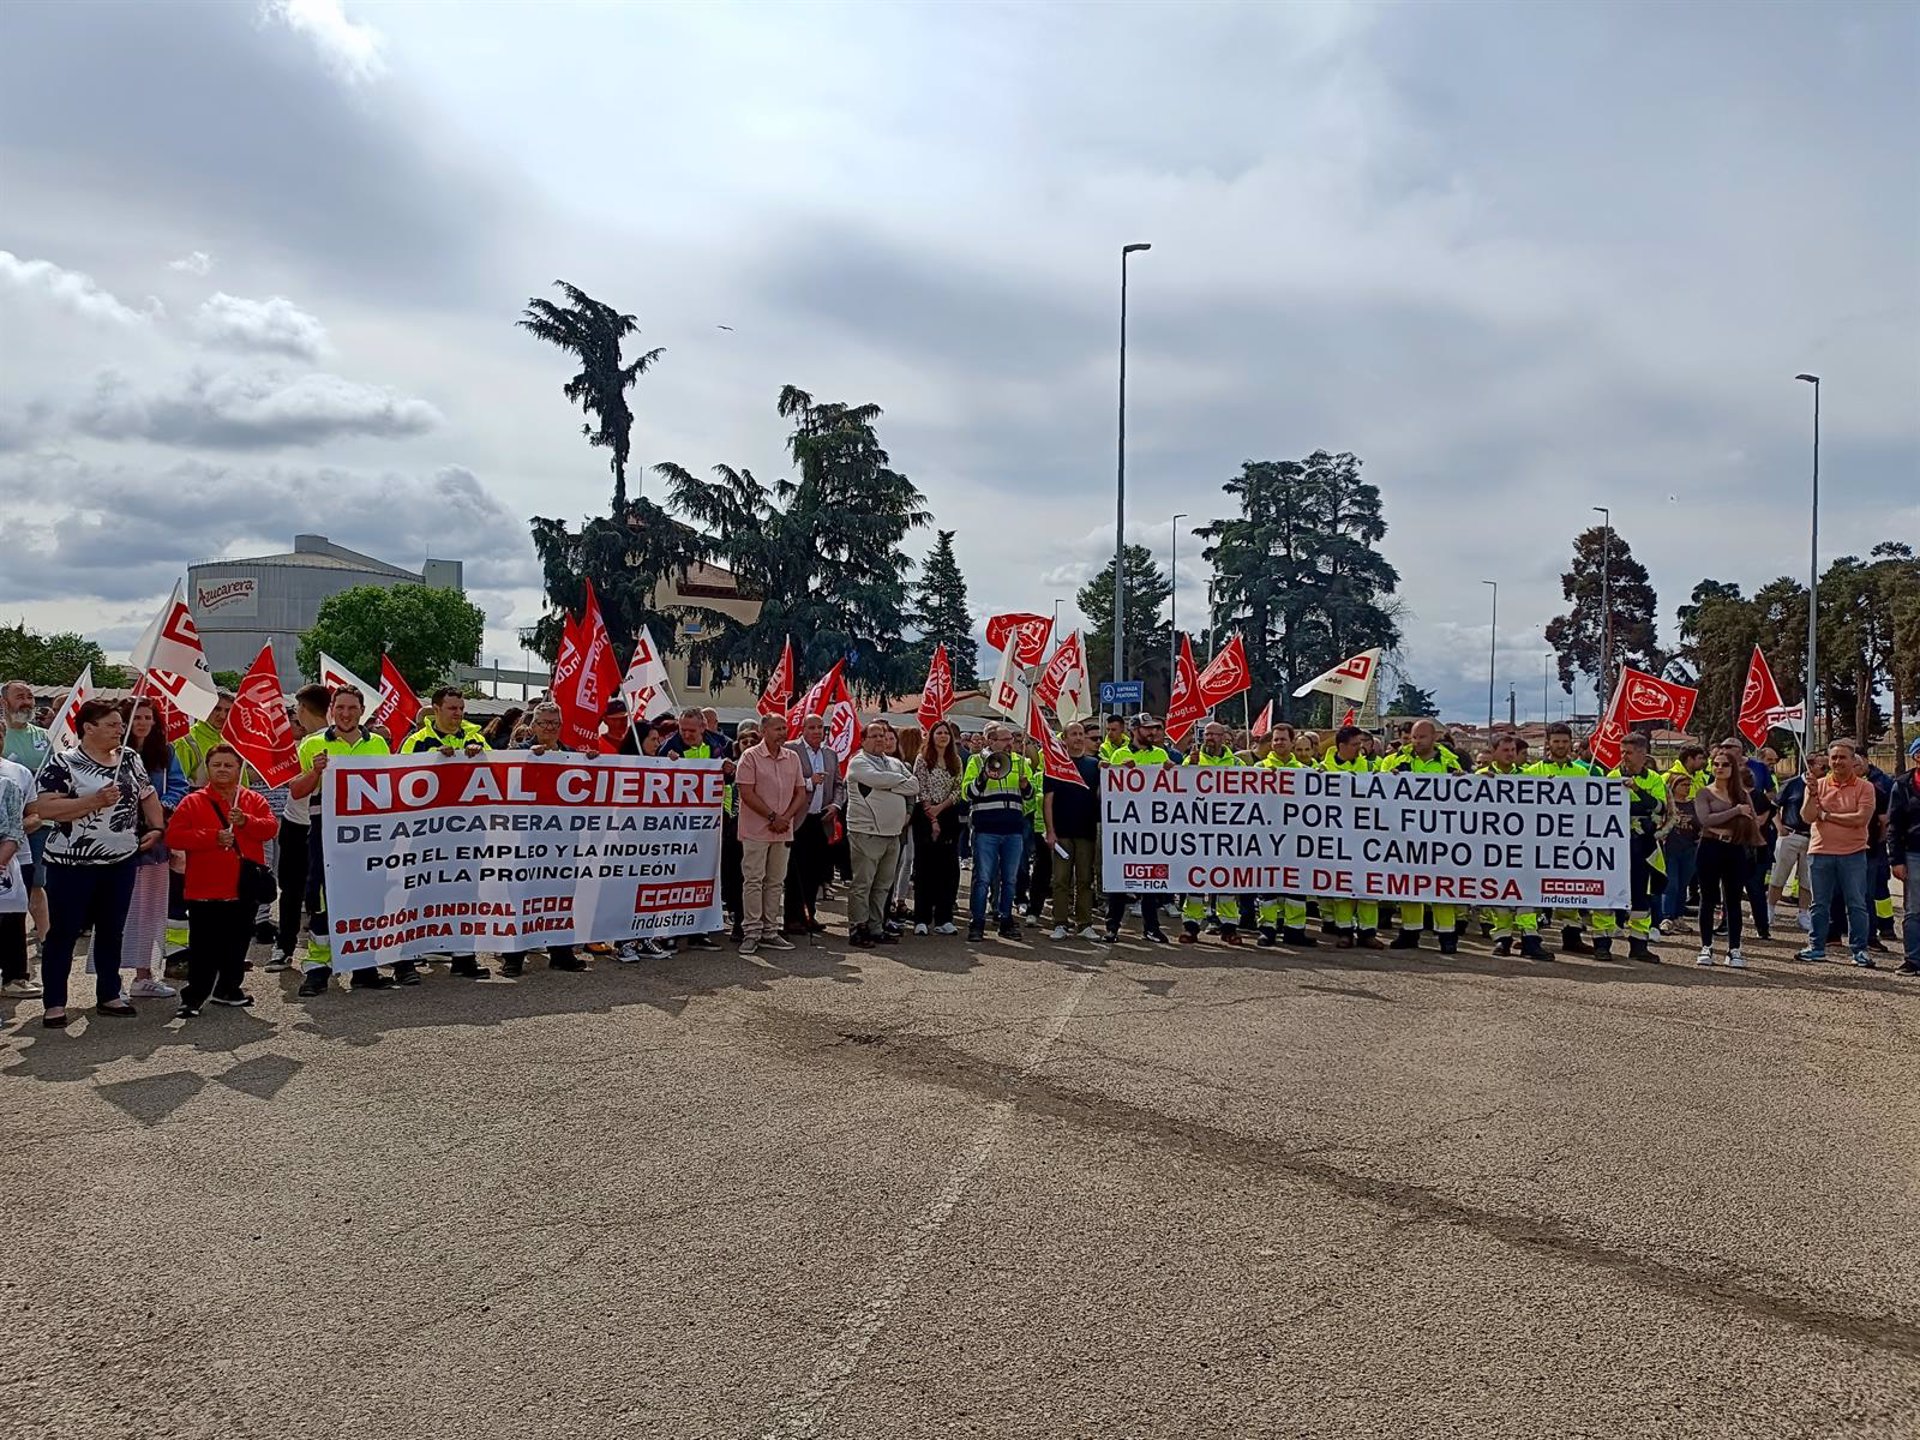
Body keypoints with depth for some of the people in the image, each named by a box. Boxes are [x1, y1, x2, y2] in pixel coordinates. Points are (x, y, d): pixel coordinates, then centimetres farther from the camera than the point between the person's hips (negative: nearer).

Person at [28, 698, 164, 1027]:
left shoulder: (130, 759, 7)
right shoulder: (63, 764, -11)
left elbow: (147, 795, 18)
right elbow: (43, 808, -20)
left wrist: (156, 828, 4)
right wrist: (94, 801, -25)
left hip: (122, 861, 6)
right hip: (73, 864, -6)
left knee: (112, 931, 13)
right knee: (63, 932, 2)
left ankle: (108, 996, 24)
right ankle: (55, 1004, 9)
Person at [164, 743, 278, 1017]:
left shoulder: (254, 800, 8)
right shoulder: (193, 802, 0)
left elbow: (271, 827, -2)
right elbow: (173, 835, -8)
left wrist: (246, 821, -20)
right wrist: (212, 838, -17)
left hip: (244, 889, 4)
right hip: (206, 890, -3)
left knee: (238, 943, 14)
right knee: (205, 948, -4)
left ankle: (228, 989, 29)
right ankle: (193, 998, 4)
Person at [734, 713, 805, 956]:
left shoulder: (793, 757, 10)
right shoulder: (751, 757, -6)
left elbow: (801, 793, 11)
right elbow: (746, 793, -12)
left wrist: (786, 817, -5)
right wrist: (772, 817, -13)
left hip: (784, 830, 5)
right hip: (756, 830, -5)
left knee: (776, 882, 9)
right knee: (753, 880, -3)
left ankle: (770, 931, 15)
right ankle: (751, 932, 1)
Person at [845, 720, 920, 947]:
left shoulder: (895, 763, 17)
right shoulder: (858, 762, -5)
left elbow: (914, 787, 13)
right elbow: (878, 779, -21)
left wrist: (907, 812, -2)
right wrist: (902, 780, -4)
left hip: (893, 833, 7)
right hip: (867, 832, -7)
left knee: (883, 885, 11)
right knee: (862, 884, -4)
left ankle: (876, 928, 18)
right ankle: (857, 929, 2)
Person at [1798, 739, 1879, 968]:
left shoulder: (1865, 787, -2)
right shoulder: (1818, 785, 6)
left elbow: (1861, 818, -15)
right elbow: (1807, 817, -3)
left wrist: (1827, 816, -9)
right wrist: (1812, 794, -16)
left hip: (1853, 854, -2)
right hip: (1820, 853, 3)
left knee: (1857, 904, 2)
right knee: (1820, 904, 10)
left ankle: (1859, 950, 8)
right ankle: (1816, 947, 19)